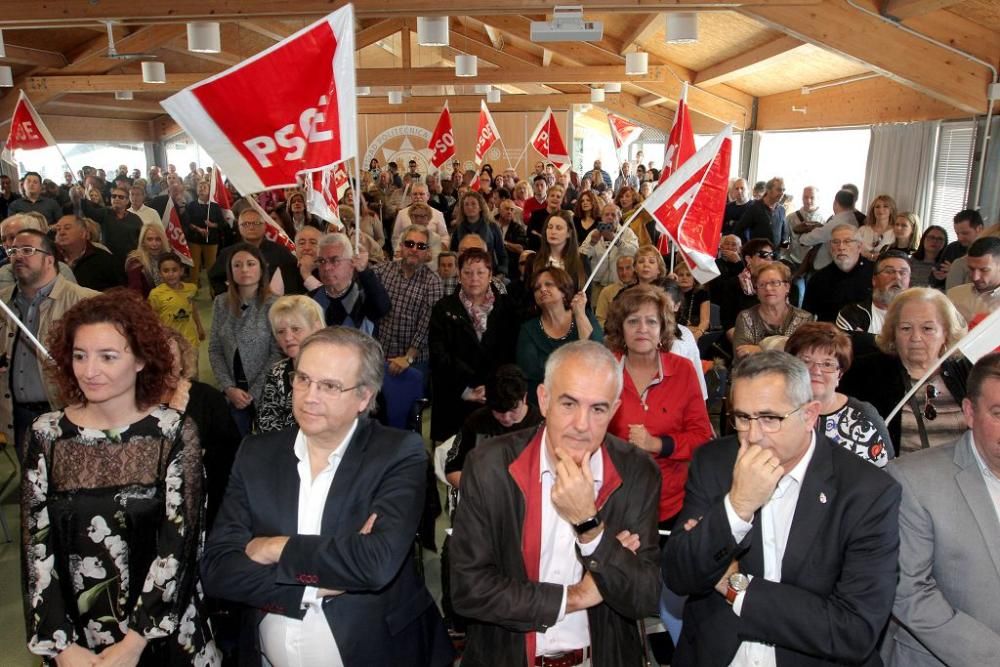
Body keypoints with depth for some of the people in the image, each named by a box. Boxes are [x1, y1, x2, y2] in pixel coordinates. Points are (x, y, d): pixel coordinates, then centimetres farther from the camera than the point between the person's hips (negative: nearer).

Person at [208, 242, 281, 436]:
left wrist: (254, 393, -12)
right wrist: (228, 388, -7)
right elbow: (215, 350, 3)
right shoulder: (221, 303, 2)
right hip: (234, 393, 3)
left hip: (266, 392, -3)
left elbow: (277, 354, -12)